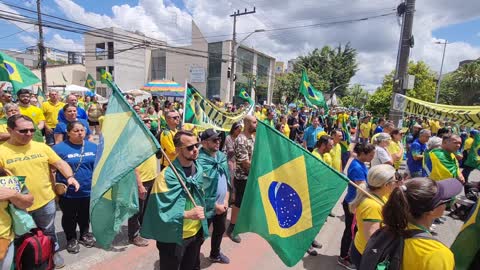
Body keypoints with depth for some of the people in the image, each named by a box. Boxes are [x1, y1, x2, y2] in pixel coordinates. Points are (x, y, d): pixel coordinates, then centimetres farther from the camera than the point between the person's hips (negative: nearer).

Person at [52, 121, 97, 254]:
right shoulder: (59, 148, -13)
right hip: (68, 193, -3)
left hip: (88, 191, 3)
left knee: (85, 216, 22)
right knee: (69, 217, 18)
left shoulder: (93, 146, -2)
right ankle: (71, 239, 40)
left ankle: (84, 235, 45)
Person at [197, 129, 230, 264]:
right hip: (208, 207, -7)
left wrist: (226, 200, 0)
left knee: (220, 230, 26)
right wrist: (215, 205, -14)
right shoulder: (200, 161, -24)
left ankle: (215, 254, 52)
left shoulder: (222, 156, 0)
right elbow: (201, 189, -22)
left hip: (222, 204, 8)